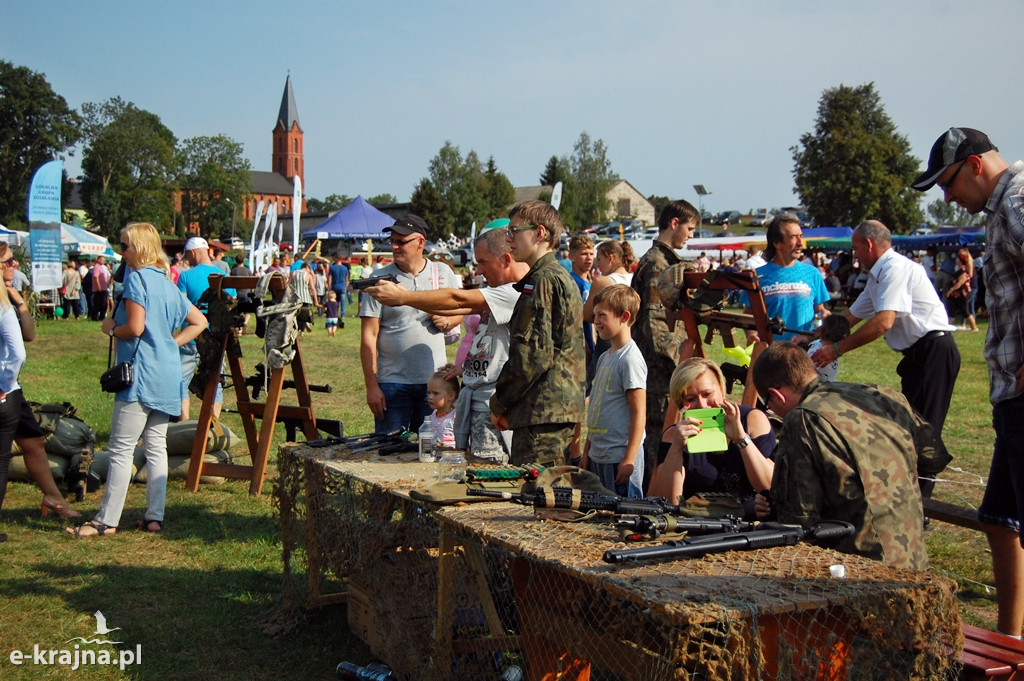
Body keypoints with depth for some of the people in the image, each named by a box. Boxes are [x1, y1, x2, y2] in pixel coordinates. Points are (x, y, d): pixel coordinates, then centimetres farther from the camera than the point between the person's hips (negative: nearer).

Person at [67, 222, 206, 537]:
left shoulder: (136, 277, -9)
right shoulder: (166, 282, 15)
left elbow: (135, 327, -18)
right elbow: (199, 322, 20)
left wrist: (111, 328, 0)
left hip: (141, 374, -8)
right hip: (167, 373, 8)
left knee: (121, 449, -4)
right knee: (156, 446, 9)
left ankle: (106, 520, 0)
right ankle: (154, 516, 10)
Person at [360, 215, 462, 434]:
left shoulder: (443, 273, 5)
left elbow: (459, 311, 20)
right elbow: (369, 336, -4)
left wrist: (447, 321, -6)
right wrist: (372, 387, -9)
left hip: (434, 381, 2)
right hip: (392, 383, -2)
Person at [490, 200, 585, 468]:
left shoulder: (543, 281, -13)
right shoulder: (562, 278, 19)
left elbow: (532, 353, -19)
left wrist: (499, 403, -8)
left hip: (542, 413, -10)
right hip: (563, 408, 10)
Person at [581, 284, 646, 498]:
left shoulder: (630, 359, -13)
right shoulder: (605, 357, 14)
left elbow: (639, 414, -16)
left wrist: (629, 460, -19)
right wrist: (586, 452, 18)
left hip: (620, 457, -9)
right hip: (598, 456, 9)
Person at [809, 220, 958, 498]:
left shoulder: (896, 268, -16)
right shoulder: (878, 276, 16)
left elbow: (883, 322, -25)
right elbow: (850, 317, 23)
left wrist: (837, 349, -22)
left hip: (934, 349, -11)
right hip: (918, 353, 11)